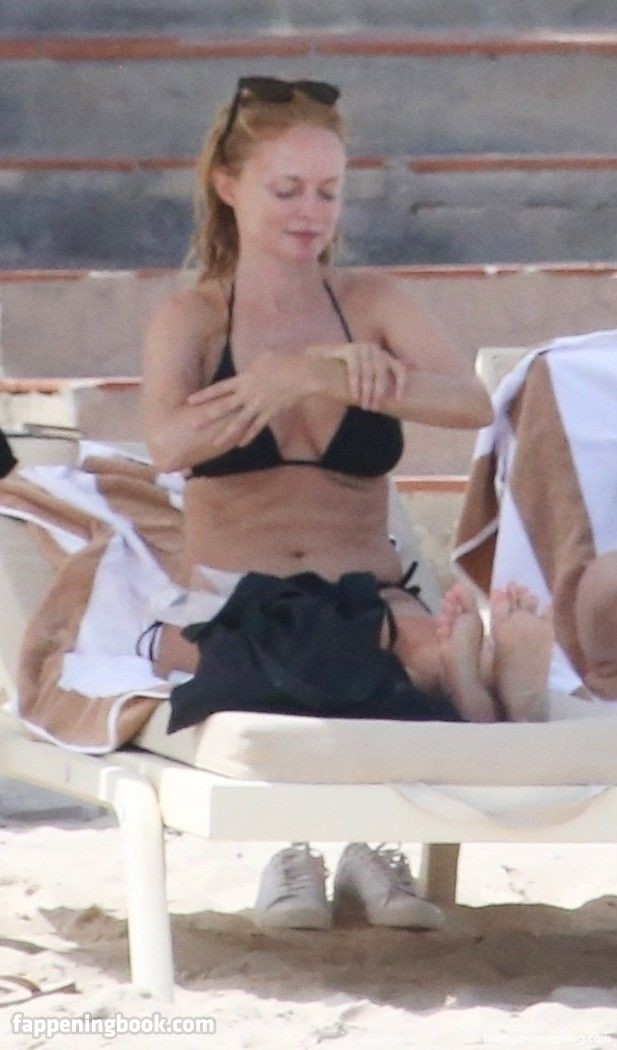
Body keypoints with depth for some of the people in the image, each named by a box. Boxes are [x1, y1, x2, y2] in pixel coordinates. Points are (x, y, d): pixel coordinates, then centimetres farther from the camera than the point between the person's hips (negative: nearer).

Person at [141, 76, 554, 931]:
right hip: (230, 603, -1)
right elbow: (169, 445, -13)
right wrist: (314, 372, -25)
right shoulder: (191, 319, 10)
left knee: (431, 640, -36)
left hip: (366, 598, 1)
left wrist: (353, 380, -25)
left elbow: (472, 403, -6)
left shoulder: (373, 304, 14)